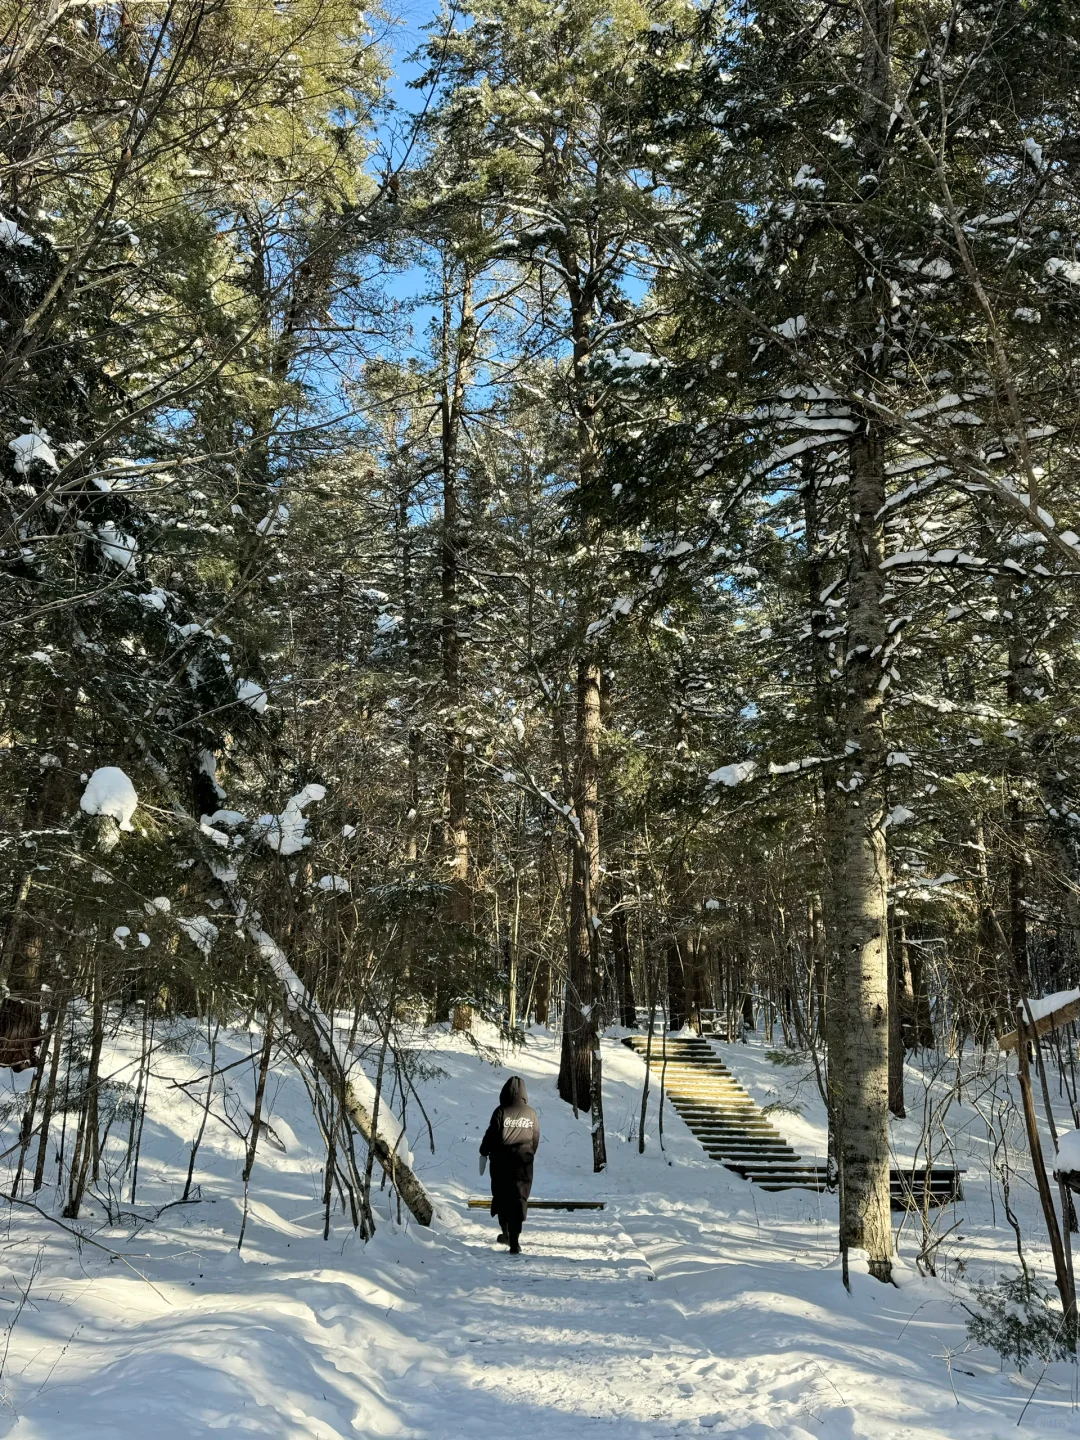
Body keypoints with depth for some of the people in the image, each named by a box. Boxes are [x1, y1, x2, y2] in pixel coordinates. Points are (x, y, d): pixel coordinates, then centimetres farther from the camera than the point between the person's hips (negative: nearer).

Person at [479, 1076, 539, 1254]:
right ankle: (514, 1241, -2)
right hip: (523, 1162, 2)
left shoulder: (501, 1111, -11)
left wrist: (484, 1152, 9)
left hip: (501, 1161, -2)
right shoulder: (531, 1113, 0)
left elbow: (491, 1134, -8)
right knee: (519, 1200, 4)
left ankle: (506, 1232, 23)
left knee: (501, 1197, 18)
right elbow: (536, 1140, 8)